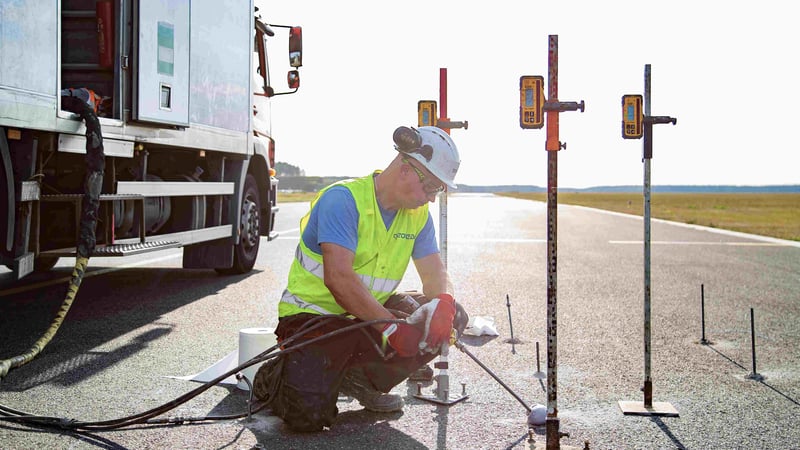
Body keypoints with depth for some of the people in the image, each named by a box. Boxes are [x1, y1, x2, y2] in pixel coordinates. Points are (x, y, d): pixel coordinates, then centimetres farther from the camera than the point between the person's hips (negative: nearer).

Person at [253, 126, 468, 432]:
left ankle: (363, 380, 2)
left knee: (452, 318, -12)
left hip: (371, 314, 7)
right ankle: (275, 377, 11)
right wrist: (391, 327, -33)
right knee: (308, 414, -27)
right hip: (314, 313, -7)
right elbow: (339, 278, -30)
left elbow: (435, 274, 0)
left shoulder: (418, 215, 3)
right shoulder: (342, 199, -21)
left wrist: (443, 303, -25)